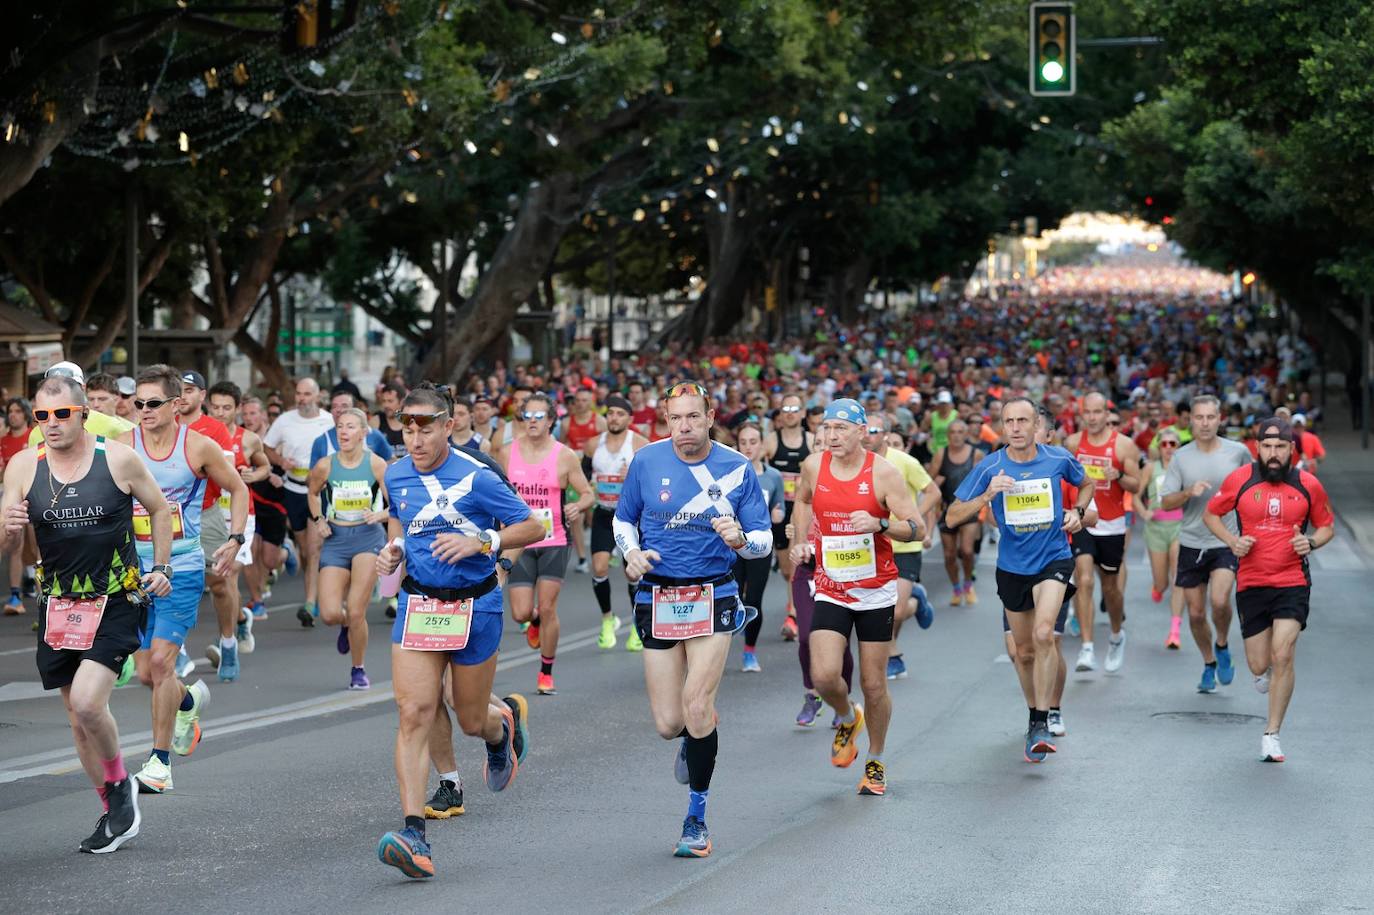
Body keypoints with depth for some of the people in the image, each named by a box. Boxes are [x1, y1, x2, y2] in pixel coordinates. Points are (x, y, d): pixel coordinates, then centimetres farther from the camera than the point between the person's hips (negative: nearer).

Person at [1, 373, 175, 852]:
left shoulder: (118, 459, -8)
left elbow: (159, 509, 9)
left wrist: (161, 567, 5)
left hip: (116, 602, -4)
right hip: (58, 605, 4)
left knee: (87, 701, -20)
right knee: (77, 716, 9)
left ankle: (119, 782, 6)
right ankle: (115, 813, 24)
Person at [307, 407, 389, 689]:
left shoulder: (376, 464, -8)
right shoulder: (325, 465, -3)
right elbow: (312, 491, 19)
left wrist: (381, 515, -22)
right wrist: (318, 520, 6)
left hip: (368, 537, -2)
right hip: (336, 539, 2)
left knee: (356, 612, -10)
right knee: (330, 614, -8)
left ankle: (359, 670, 11)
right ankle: (347, 625, 31)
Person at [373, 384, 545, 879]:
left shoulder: (475, 477, -13)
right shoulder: (395, 475, 2)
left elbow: (533, 526, -8)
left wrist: (480, 542, -21)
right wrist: (392, 550, 3)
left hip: (473, 606, -3)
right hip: (417, 604, 3)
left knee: (472, 720, 10)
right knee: (413, 713, -13)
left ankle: (505, 718, 50)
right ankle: (414, 835, -19)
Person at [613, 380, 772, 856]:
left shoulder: (737, 469, -2)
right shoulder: (647, 460, 0)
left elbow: (765, 540, 2)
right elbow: (623, 519, 14)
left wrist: (740, 539, -21)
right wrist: (632, 553, -7)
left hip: (713, 597, -2)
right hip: (657, 598, 2)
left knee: (696, 708, -15)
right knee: (668, 723, -1)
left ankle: (697, 818, 2)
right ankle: (693, 739, 39)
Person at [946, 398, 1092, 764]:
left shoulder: (1058, 459, -7)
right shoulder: (990, 467, -9)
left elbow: (1086, 484, 17)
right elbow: (952, 517, -10)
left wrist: (1077, 511, -3)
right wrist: (988, 494, -24)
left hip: (1054, 558, -2)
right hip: (1012, 566, 2)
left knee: (1043, 634, -22)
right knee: (1024, 646, 14)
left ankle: (1040, 723, -18)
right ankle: (1037, 704, 39)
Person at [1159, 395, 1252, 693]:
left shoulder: (1238, 452, -1)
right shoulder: (1181, 457, 1)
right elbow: (1166, 503, 0)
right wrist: (1189, 492, -18)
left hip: (1227, 542, -2)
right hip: (1192, 543, 2)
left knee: (1219, 601, -22)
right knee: (1195, 613, 6)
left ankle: (1222, 647, 7)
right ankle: (1209, 664, 28)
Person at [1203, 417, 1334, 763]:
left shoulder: (1308, 485, -2)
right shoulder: (1239, 480, -3)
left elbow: (1327, 526, 12)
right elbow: (1211, 514, 11)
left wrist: (1311, 543, -10)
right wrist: (1232, 541, -7)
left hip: (1293, 582, -1)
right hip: (1251, 584, 1)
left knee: (1282, 657, -14)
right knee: (1259, 666, 5)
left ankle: (1271, 735, -2)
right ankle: (1268, 670, 46)